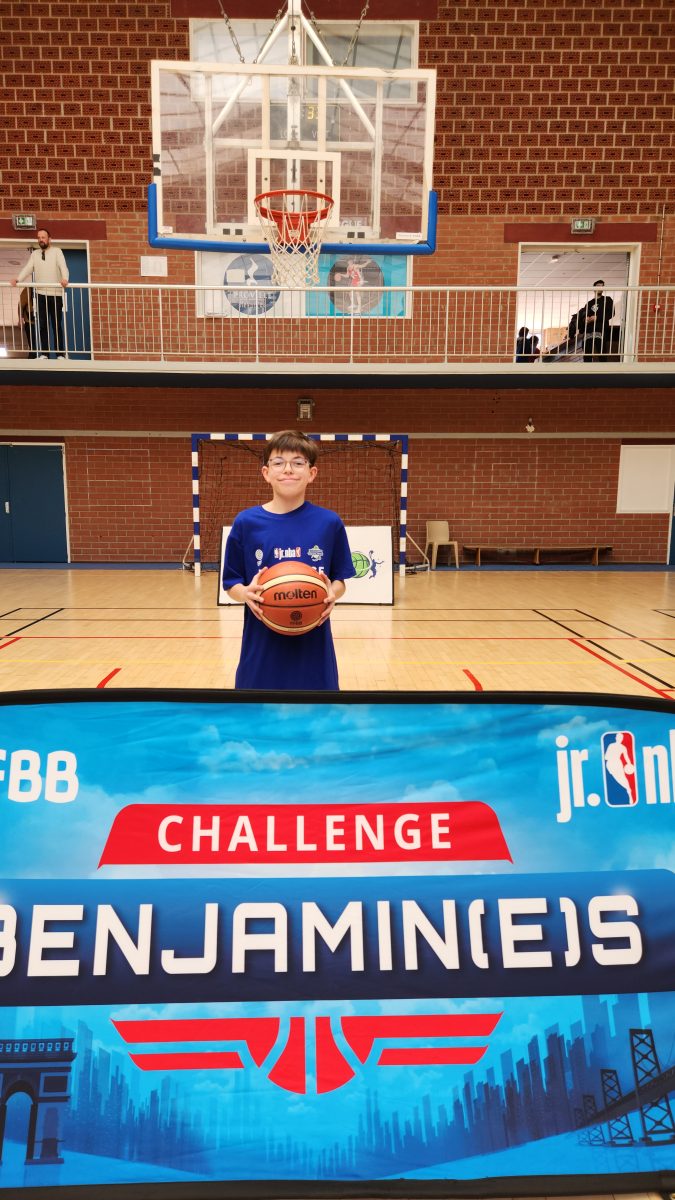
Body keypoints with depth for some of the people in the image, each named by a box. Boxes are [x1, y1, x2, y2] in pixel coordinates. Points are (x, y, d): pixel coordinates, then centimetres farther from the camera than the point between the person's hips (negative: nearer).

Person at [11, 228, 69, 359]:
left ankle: (60, 354, 2)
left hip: (56, 294, -3)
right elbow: (28, 268, 4)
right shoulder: (34, 254, 14)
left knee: (57, 324, 0)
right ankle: (43, 353, 4)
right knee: (42, 325, 2)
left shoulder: (57, 251, 4)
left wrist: (65, 278, -33)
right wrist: (17, 279, -12)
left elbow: (63, 266, -12)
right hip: (41, 294, 3)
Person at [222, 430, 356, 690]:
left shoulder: (329, 523, -2)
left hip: (313, 648, 0)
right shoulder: (246, 523, -3)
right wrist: (247, 593, -19)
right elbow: (231, 584, 3)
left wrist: (333, 593, -17)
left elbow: (340, 579, 6)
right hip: (262, 649, 0)